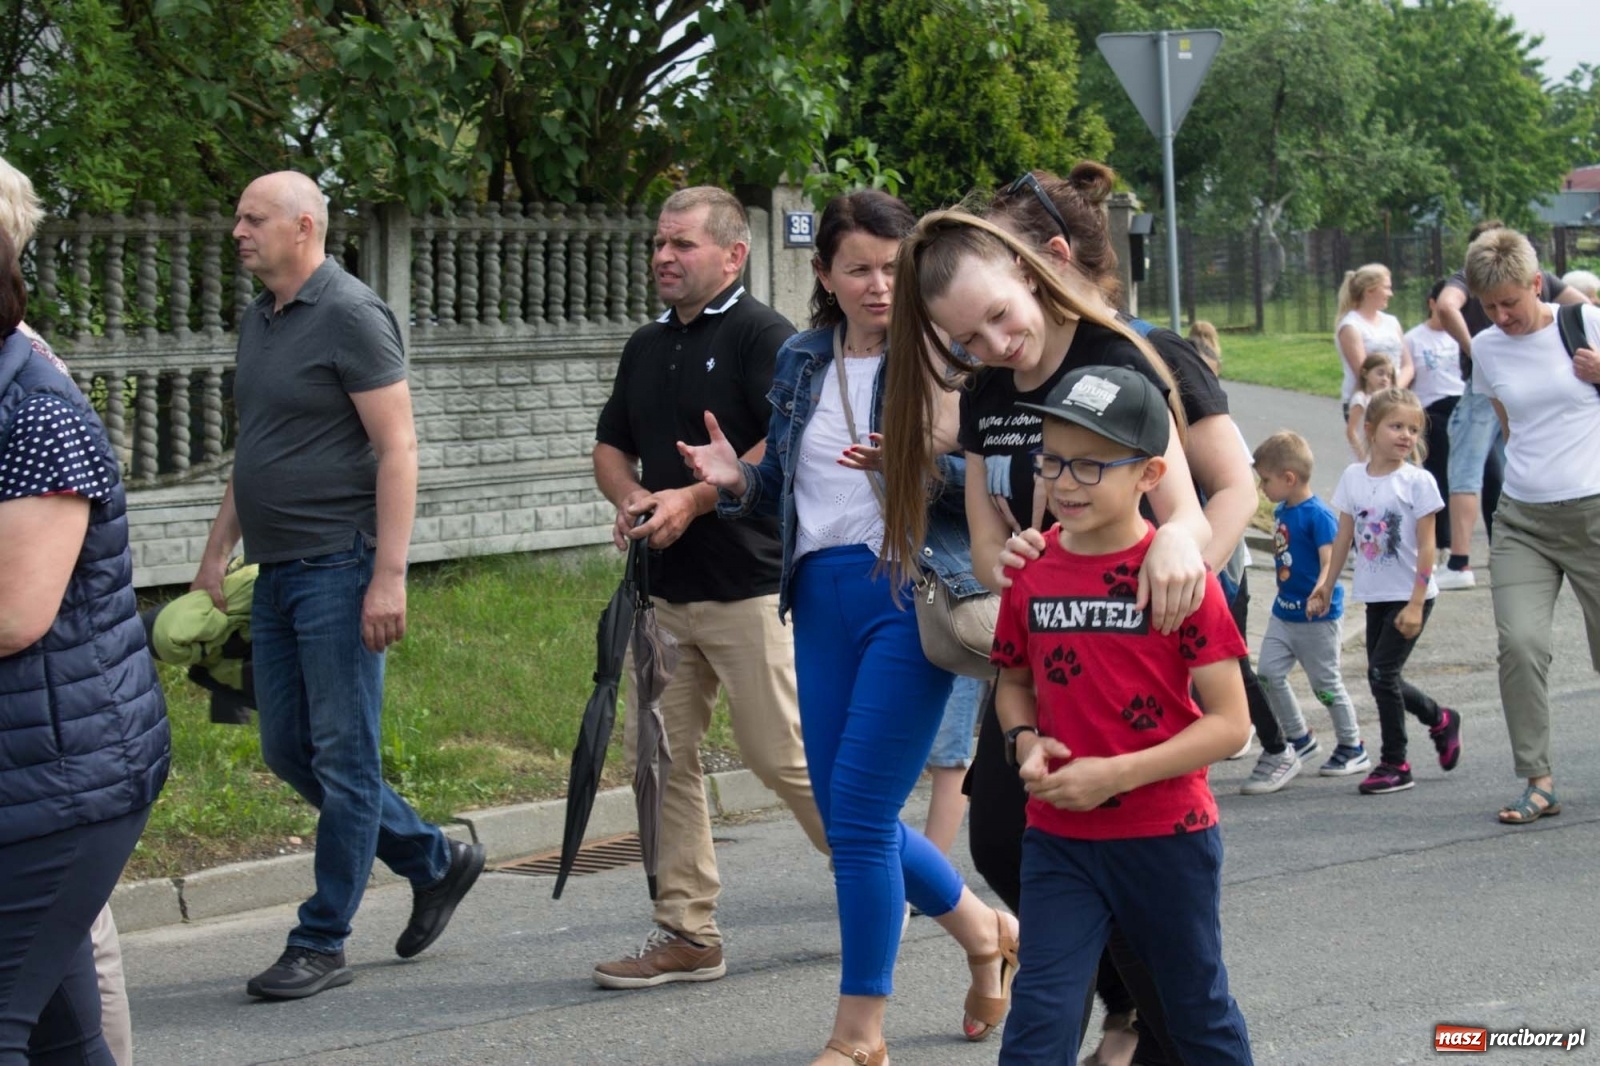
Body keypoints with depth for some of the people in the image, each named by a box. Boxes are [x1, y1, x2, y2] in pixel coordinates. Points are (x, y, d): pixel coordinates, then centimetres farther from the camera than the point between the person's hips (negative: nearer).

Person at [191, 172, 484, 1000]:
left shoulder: (350, 317, -11)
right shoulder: (258, 320, 14)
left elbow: (397, 450, -15)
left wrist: (388, 576, -20)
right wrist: (217, 551, 20)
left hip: (338, 567, -9)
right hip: (277, 571, 9)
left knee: (342, 757, -2)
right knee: (287, 750, 12)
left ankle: (321, 945, 5)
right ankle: (435, 862, 26)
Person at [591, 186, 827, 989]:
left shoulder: (763, 336, -7)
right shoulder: (646, 347, 17)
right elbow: (611, 446, 21)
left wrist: (692, 500, -20)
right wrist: (630, 496, -1)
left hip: (750, 584, -8)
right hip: (663, 588, 8)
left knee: (781, 754, -5)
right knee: (659, 755, 3)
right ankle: (686, 932, 9)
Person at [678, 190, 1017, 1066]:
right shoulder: (801, 361, 11)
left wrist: (919, 468, -27)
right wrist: (738, 481, -2)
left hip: (910, 595, -6)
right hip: (822, 598, 7)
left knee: (859, 813, -8)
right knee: (844, 815, 10)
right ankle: (984, 934, 35)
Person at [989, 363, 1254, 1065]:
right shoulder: (1032, 568, -1)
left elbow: (1229, 723, -14)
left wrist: (1117, 774, -22)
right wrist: (1026, 743, -6)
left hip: (1168, 838, -3)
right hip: (1058, 839, 3)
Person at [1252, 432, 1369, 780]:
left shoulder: (1318, 515, -19)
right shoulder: (1281, 512, 7)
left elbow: (1329, 562, -25)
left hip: (1319, 617, -8)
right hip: (1284, 613, 8)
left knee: (1325, 683, 2)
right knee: (1269, 673, 2)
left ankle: (1353, 748, 18)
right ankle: (1299, 739, 18)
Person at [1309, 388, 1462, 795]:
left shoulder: (1418, 482, -11)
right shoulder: (1353, 477, 3)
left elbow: (1426, 547, -12)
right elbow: (1344, 538, 10)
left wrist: (1415, 604, -16)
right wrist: (1326, 586, 9)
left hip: (1410, 596, -6)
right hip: (1376, 595, 6)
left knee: (1382, 672, -9)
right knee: (1383, 677, 10)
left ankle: (1395, 763, 4)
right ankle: (1440, 720, 35)